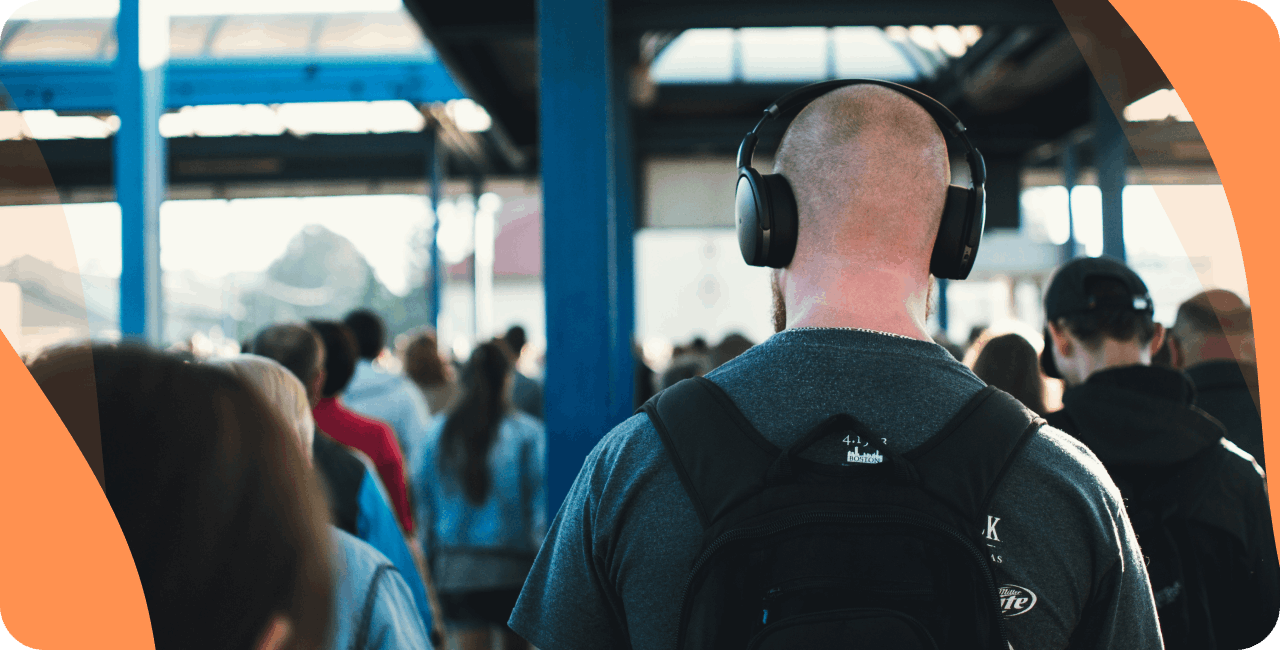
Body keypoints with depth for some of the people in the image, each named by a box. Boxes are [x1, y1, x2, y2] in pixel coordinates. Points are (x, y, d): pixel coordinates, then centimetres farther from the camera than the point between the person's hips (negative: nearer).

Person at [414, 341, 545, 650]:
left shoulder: (439, 432, 1)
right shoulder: (527, 433, -8)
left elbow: (423, 500, 5)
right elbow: (541, 500, -7)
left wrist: (429, 555, 14)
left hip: (455, 568, 2)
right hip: (513, 565, -2)